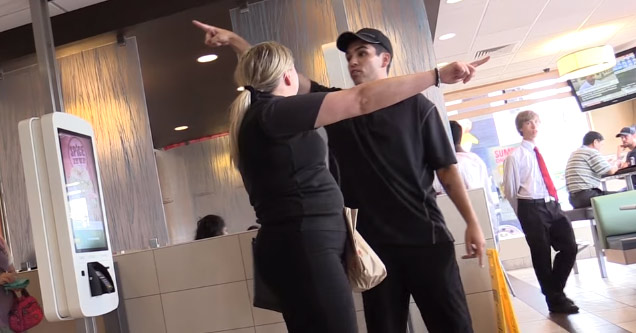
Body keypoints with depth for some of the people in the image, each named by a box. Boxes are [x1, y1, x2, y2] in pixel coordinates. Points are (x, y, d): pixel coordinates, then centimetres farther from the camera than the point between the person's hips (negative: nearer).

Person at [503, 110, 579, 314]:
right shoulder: (515, 157, -5)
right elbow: (510, 190, -3)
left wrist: (554, 202, 14)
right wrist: (525, 214, 0)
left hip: (552, 205, 6)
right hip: (532, 208, -6)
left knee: (570, 247, 2)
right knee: (541, 256, 3)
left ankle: (556, 291, 22)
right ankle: (554, 299, 17)